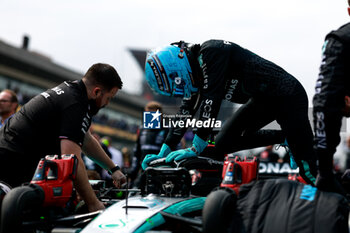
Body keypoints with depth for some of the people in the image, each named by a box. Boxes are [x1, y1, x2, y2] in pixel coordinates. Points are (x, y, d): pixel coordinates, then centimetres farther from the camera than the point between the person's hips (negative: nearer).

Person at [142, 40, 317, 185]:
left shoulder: (210, 52, -24)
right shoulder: (195, 68, 4)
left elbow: (211, 101, -29)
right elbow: (185, 113, 10)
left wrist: (195, 148, -27)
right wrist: (164, 152, 6)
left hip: (287, 96, -9)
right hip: (262, 100, 9)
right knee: (223, 146, 8)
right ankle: (286, 138, 16)